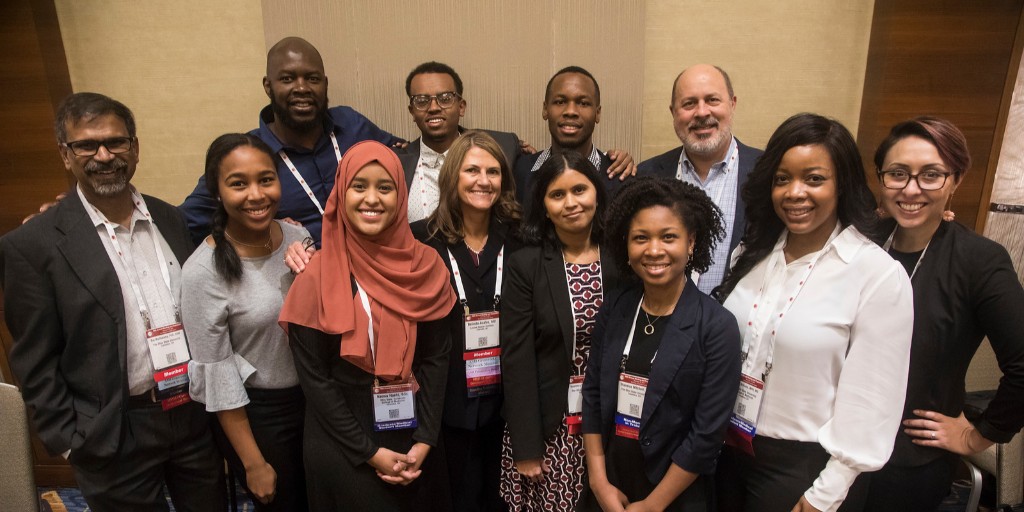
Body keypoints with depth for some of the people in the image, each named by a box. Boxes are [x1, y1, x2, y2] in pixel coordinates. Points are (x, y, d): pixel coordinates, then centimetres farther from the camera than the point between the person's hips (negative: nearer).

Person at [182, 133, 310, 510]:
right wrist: (253, 463, -10)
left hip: (312, 399, 5)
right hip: (254, 414, -4)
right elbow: (216, 375, -15)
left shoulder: (299, 237, -7)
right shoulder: (203, 271, -21)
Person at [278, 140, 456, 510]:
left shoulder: (426, 267, -5)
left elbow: (436, 357, -2)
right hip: (340, 445, -3)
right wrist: (369, 451, -11)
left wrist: (425, 440, -8)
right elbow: (313, 376, -11)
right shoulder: (317, 275, -12)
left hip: (408, 436, 3)